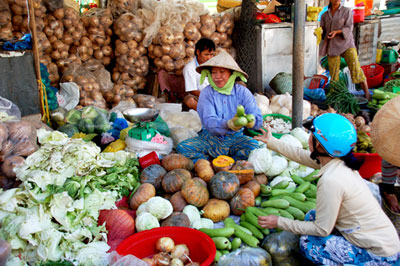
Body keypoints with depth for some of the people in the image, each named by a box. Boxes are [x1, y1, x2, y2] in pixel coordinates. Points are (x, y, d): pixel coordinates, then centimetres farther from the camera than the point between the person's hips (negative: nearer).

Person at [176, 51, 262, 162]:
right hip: (210, 137, 0)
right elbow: (208, 122, -20)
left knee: (254, 145, -30)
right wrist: (228, 124, -41)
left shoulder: (242, 92, -3)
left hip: (235, 138, 1)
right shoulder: (206, 93, -6)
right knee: (182, 147, -22)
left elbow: (258, 117, -12)